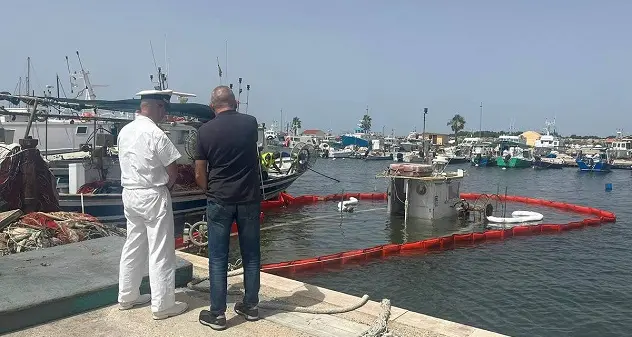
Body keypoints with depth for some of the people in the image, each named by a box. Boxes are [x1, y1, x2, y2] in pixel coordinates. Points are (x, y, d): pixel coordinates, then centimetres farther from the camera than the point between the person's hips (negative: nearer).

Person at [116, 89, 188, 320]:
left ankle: (127, 296, 29)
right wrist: (166, 188, 5)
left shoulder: (124, 131, 5)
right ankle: (162, 305, 8)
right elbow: (173, 172, -15)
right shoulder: (156, 134, -19)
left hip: (130, 193, 8)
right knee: (160, 252, 0)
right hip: (153, 197, -8)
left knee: (133, 247, 18)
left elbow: (127, 165, 12)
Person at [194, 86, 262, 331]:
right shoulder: (251, 123, -1)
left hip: (219, 201, -2)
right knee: (251, 255, 13)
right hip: (249, 199, 2)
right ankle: (250, 306, 25)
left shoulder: (205, 130, -6)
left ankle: (217, 313, 13)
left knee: (218, 259, 6)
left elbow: (199, 175, -2)